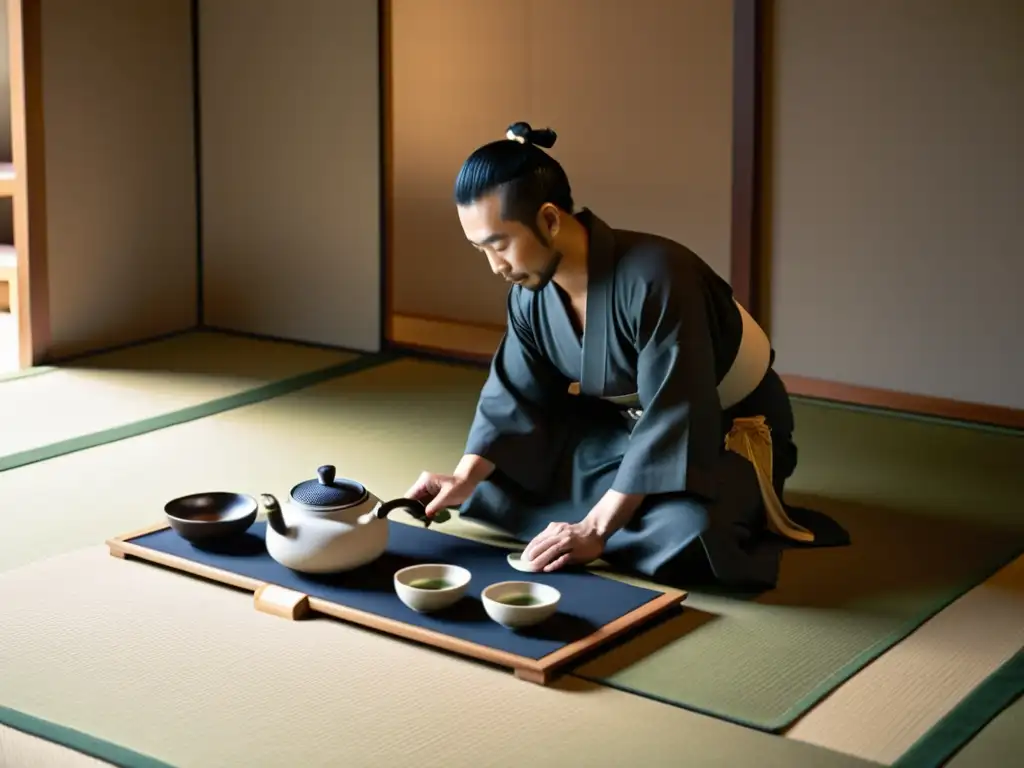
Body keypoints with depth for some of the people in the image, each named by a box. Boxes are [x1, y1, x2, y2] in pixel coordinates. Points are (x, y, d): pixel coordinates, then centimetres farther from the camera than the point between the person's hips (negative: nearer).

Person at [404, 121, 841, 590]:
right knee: (500, 471, -5)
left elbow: (674, 422, -34)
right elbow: (514, 397, -1)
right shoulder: (531, 291, -11)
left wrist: (594, 530, -34)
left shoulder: (655, 278, -35)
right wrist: (466, 479, -17)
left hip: (727, 430, -7)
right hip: (627, 424, 7)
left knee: (684, 537, -35)